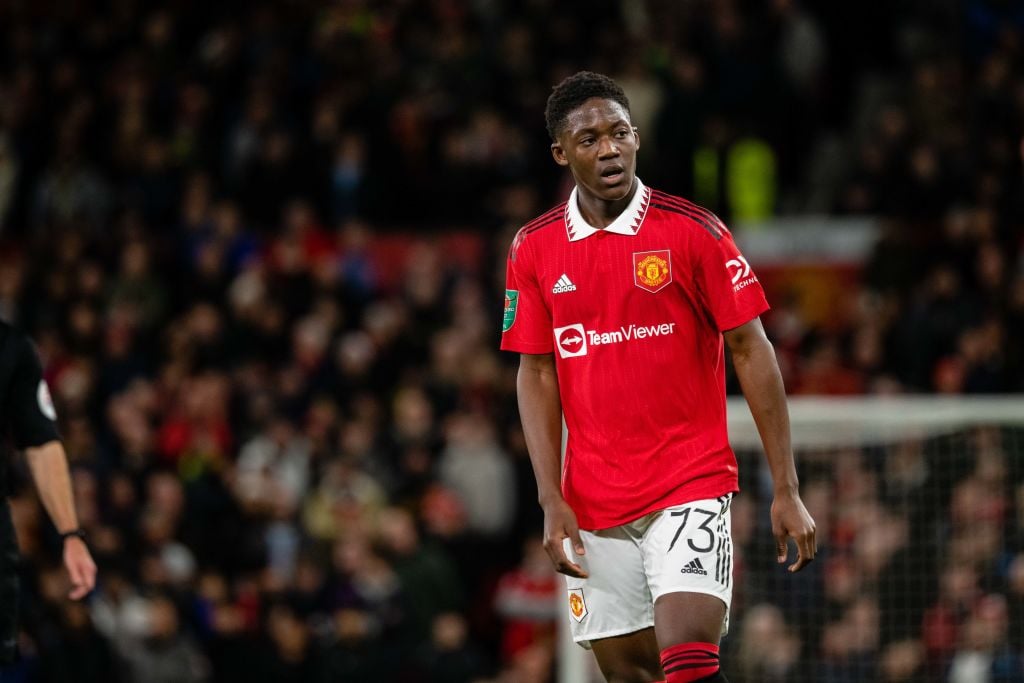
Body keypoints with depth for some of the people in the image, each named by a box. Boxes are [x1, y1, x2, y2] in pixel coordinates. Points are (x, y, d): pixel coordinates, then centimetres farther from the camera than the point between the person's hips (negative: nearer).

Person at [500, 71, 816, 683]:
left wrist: (787, 489, -7)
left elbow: (752, 352, -4)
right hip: (594, 505, 3)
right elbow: (536, 375, 8)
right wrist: (552, 501, -2)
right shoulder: (534, 249, 4)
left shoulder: (693, 232, -5)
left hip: (691, 487, -3)